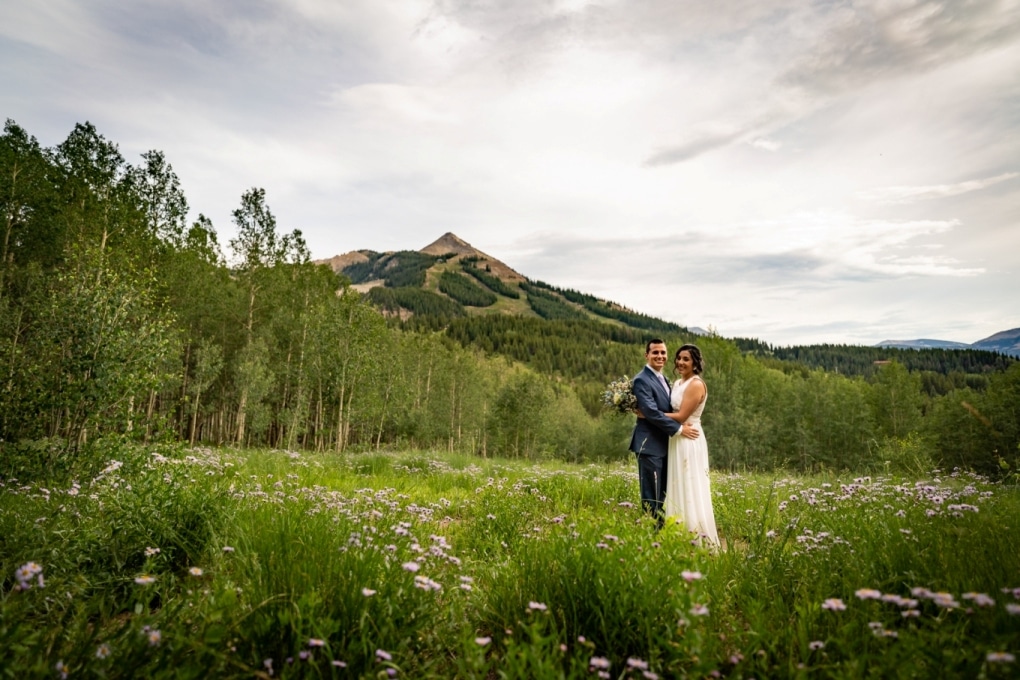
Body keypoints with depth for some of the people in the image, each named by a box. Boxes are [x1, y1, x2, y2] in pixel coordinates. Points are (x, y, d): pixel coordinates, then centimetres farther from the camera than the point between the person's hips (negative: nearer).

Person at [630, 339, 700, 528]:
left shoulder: (662, 379, 17)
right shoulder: (641, 380, -14)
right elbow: (651, 412, -22)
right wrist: (679, 428, -19)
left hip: (664, 445, 9)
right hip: (650, 445, -9)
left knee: (662, 495, 15)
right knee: (652, 497, -4)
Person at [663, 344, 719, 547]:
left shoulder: (696, 384, -14)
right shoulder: (678, 383, 13)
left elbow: (681, 417, -19)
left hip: (689, 441, -9)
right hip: (677, 440, 9)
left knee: (690, 490, -3)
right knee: (679, 489, 13)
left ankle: (698, 539, 7)